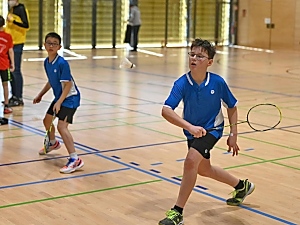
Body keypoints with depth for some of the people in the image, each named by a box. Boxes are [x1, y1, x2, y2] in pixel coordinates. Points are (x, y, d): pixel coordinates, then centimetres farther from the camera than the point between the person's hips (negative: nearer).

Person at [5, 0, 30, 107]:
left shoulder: (21, 9, -10)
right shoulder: (12, 9, 16)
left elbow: (26, 26, -19)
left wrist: (13, 20, -27)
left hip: (17, 43, -9)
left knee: (16, 71, -8)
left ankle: (19, 98, -3)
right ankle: (14, 96, 19)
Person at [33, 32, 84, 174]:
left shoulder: (62, 63, -23)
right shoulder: (46, 62, 2)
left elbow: (68, 85, -24)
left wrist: (59, 102, -29)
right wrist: (41, 95, 20)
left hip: (70, 98, -9)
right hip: (59, 97, 9)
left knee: (62, 126, -21)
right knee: (47, 120, 23)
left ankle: (75, 160, -22)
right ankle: (53, 143, 53)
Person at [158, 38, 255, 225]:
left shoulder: (218, 82, -21)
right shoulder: (181, 84, -23)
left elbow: (232, 107, -4)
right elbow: (166, 110, -35)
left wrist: (233, 135, -6)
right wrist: (190, 127, -48)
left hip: (212, 128, -4)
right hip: (192, 130, 4)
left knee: (191, 161, -26)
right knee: (203, 169, 22)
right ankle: (241, 186, 48)